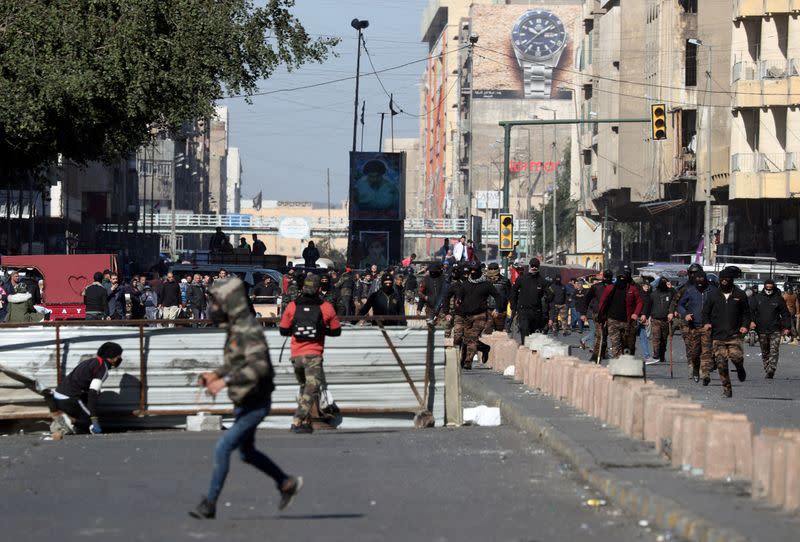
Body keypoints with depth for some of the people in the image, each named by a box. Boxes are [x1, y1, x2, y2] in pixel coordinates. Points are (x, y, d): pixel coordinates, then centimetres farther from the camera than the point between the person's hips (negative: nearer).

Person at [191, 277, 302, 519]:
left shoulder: (249, 331, -22)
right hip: (243, 403, 10)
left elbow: (259, 367, -34)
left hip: (255, 404, -10)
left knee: (222, 448, -12)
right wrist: (215, 374, 5)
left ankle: (209, 504, -6)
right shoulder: (235, 327, 8)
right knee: (246, 452, 21)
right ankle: (287, 483, 35)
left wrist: (225, 381, -38)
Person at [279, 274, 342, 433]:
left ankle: (306, 422, 19)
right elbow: (336, 331, 4)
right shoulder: (326, 307, -4)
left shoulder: (292, 307, 0)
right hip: (314, 355, -4)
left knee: (304, 387, 21)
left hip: (296, 355, 4)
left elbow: (283, 331, 6)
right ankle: (298, 422, -18)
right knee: (311, 389, -4)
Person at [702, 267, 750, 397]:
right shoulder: (713, 295, 8)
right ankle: (726, 389, 8)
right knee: (721, 363, -3)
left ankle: (740, 369, 15)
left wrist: (745, 325, -3)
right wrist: (706, 322, -5)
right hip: (717, 335, 1)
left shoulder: (740, 295, 7)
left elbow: (746, 313, 14)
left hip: (734, 334, -1)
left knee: (736, 356, -21)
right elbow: (705, 311, 14)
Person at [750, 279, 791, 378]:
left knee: (774, 351, -14)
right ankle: (767, 370, 17)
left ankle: (771, 369, -22)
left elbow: (785, 314, 9)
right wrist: (752, 321, -11)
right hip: (762, 330, 2)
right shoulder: (758, 298, 7)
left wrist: (786, 327, 3)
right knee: (765, 352, 9)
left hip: (775, 330, -2)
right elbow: (751, 310, 7)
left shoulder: (778, 299, 4)